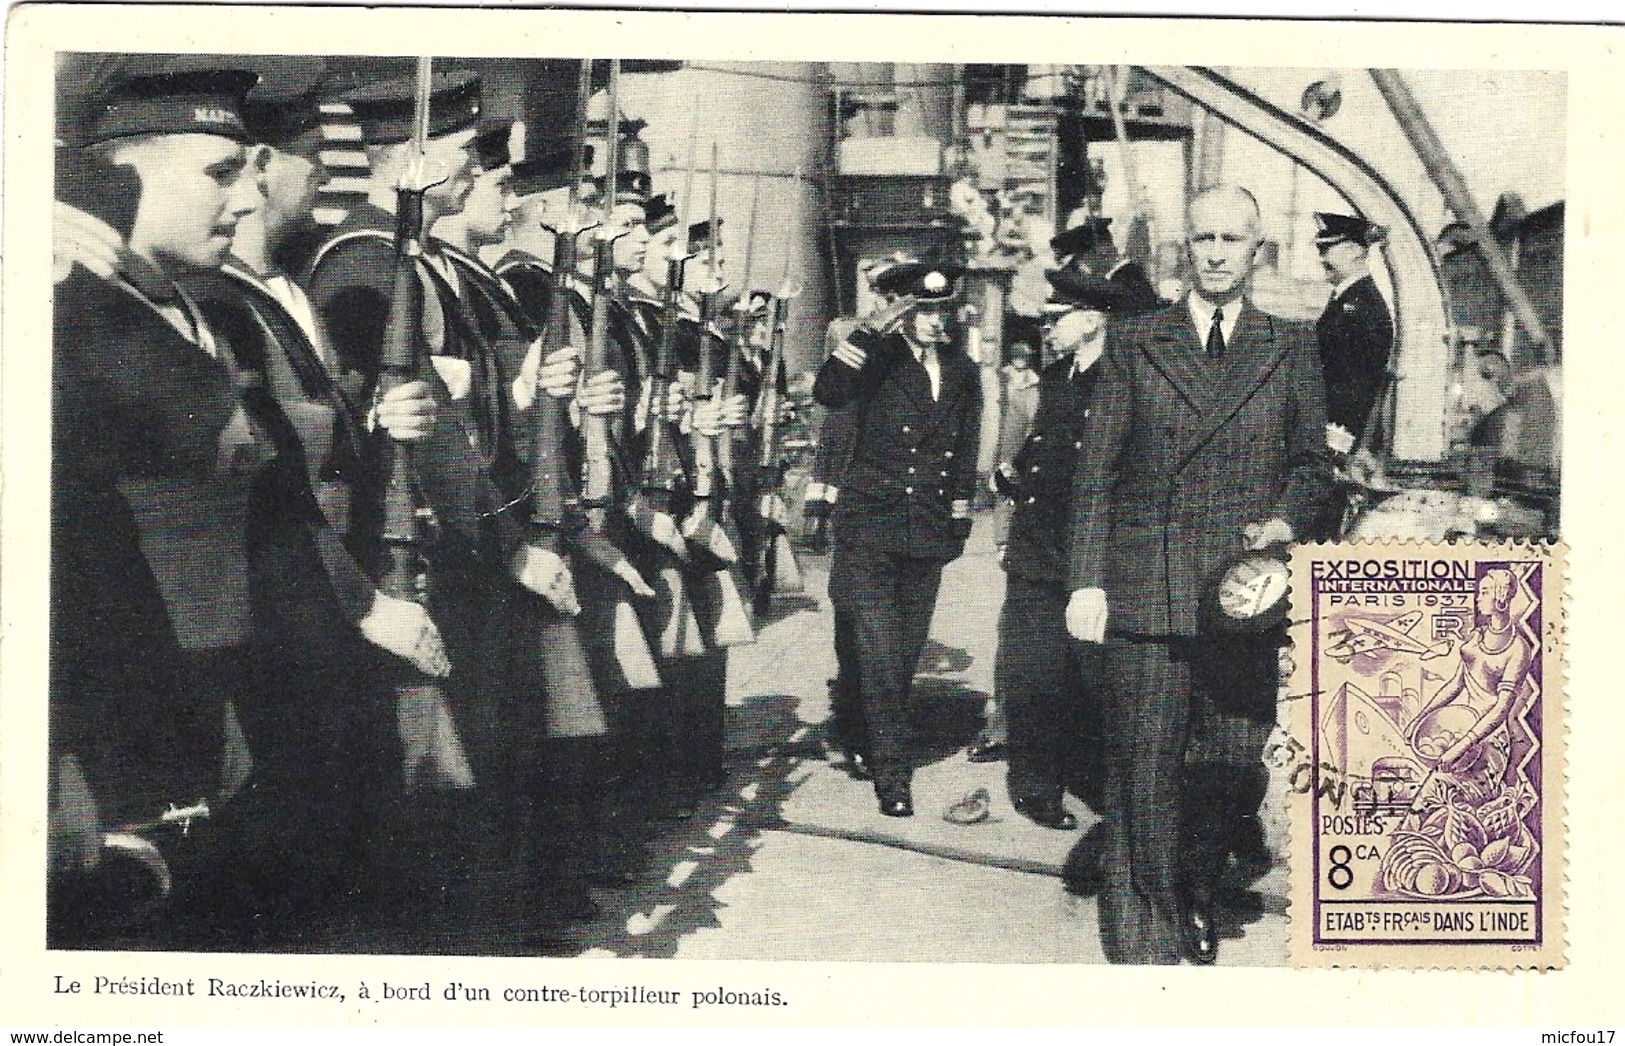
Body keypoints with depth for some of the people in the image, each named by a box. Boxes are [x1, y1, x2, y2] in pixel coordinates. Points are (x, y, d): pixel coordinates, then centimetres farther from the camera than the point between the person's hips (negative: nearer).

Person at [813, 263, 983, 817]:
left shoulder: (962, 373, 10)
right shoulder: (879, 359, -4)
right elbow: (827, 393, -24)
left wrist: (959, 518, 14)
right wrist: (875, 328, -26)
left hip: (928, 532, 5)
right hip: (870, 524, -5)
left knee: (906, 651, 11)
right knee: (880, 653, -10)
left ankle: (875, 744, 30)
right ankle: (891, 772, -3)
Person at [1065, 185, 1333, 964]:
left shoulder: (1291, 351, 12)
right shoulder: (1136, 346, 8)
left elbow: (1311, 465, 14)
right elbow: (1095, 473, 4)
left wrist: (1285, 522, -7)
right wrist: (1087, 580, -4)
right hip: (1144, 591, -1)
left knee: (1237, 765, 5)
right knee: (1143, 766, 0)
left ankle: (1198, 894, 32)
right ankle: (1143, 931, 15)